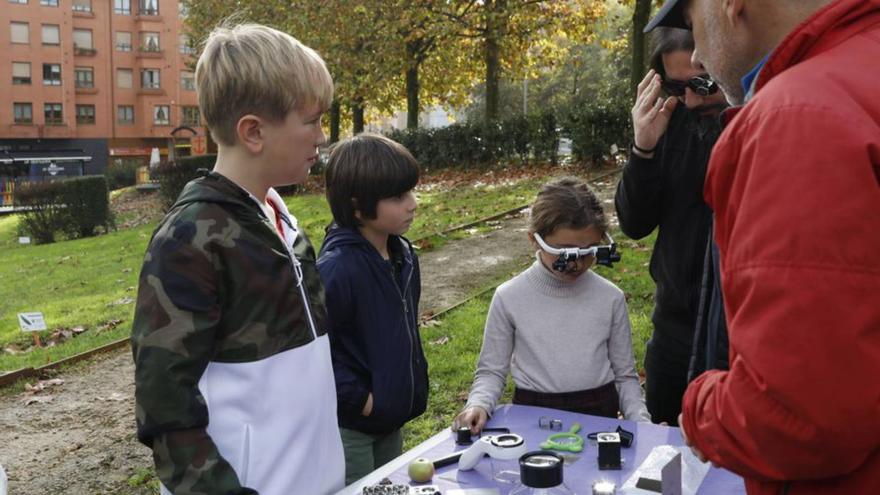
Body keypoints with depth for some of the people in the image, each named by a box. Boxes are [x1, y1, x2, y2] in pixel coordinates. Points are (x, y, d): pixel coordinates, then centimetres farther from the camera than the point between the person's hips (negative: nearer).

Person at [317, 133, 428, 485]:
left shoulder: (403, 255, 1)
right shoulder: (337, 268, -26)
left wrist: (415, 383, 11)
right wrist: (356, 399, -21)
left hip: (391, 419, 8)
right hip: (348, 427, -8)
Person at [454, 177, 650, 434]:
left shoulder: (611, 298, 3)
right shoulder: (509, 298, -1)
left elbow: (625, 375, 12)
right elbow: (491, 371, 7)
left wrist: (641, 423, -3)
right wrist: (478, 404, -13)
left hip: (598, 414, 2)